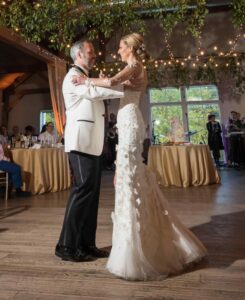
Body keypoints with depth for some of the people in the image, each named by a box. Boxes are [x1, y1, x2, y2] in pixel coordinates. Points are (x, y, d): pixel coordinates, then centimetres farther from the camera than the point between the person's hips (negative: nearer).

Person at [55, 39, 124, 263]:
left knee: (92, 191, 6)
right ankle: (67, 246, -1)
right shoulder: (73, 76, -2)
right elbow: (93, 93, -20)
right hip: (81, 142, -9)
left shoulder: (87, 78, 26)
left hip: (93, 144, 9)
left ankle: (86, 244, 13)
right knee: (83, 189, -11)